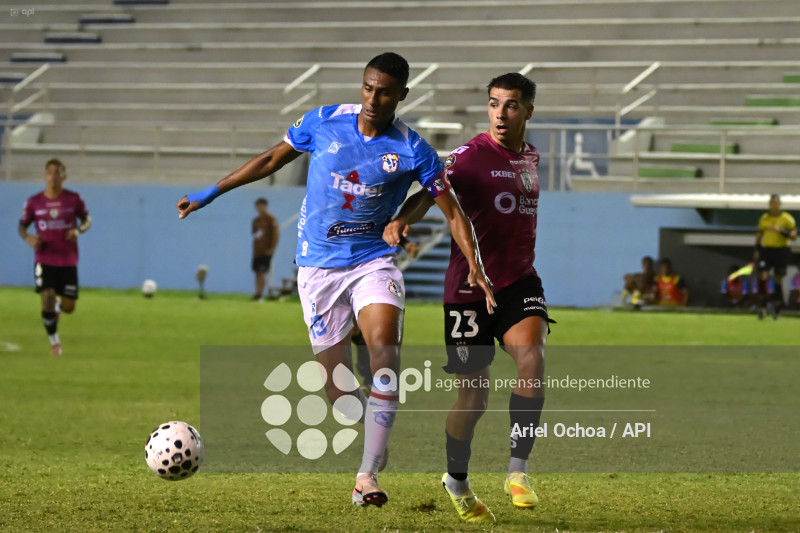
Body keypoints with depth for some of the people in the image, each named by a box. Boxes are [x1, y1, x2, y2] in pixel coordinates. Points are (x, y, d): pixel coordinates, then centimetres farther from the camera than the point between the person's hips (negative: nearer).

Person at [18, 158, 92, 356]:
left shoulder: (74, 199, -2)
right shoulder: (34, 202, -1)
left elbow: (87, 220, 8)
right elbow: (22, 225, 7)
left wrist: (79, 230, -15)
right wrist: (28, 237, -15)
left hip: (68, 261, 1)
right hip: (44, 260, -1)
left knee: (69, 307, 2)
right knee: (47, 300, -13)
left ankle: (57, 307, 42)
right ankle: (54, 342, 8)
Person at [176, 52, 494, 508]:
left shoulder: (412, 151, -7)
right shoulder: (323, 123, -3)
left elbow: (453, 212, -2)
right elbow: (272, 160, 11)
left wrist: (475, 267, -14)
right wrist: (212, 192, 14)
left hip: (374, 260, -2)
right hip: (319, 266, 2)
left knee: (384, 347, -27)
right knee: (337, 383, -2)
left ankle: (369, 473, -29)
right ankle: (374, 449, 26)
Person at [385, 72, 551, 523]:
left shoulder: (530, 156, 10)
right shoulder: (472, 155, -10)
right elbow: (432, 189, -26)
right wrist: (403, 219, -46)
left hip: (519, 282, 4)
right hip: (470, 286, -4)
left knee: (532, 356, -23)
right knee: (474, 396, 1)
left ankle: (518, 471, -15)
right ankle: (457, 481, 27)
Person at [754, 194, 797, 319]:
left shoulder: (787, 219, -3)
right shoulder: (764, 218, 10)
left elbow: (794, 235, -7)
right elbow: (759, 234, 19)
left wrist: (781, 231, -21)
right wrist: (757, 250, 10)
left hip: (781, 251, -3)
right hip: (766, 250, 3)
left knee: (778, 280, 2)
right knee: (762, 276, -12)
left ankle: (777, 306, 14)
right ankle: (762, 306, -6)